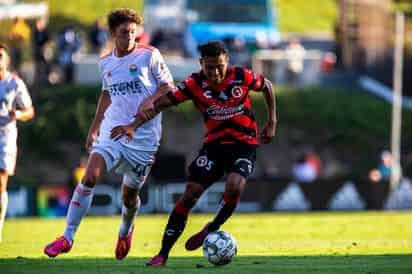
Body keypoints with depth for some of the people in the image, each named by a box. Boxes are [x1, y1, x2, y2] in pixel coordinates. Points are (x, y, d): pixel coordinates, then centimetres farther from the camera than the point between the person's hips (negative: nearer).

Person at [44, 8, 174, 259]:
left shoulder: (149, 55, -4)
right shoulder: (106, 63, 9)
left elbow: (168, 87, -1)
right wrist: (94, 129, 25)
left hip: (144, 137, -2)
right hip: (112, 130, 2)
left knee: (130, 193, 8)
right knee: (90, 177, -18)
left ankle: (126, 231, 43)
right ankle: (68, 237, -13)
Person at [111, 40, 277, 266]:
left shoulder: (242, 77, -13)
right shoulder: (195, 83, -13)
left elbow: (267, 86, 8)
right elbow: (161, 103, -13)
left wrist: (271, 123, 8)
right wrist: (134, 126, -26)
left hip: (244, 143, -1)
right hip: (214, 143, 1)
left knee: (234, 187, -29)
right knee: (190, 194, -10)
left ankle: (212, 229, 0)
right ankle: (163, 253, -3)